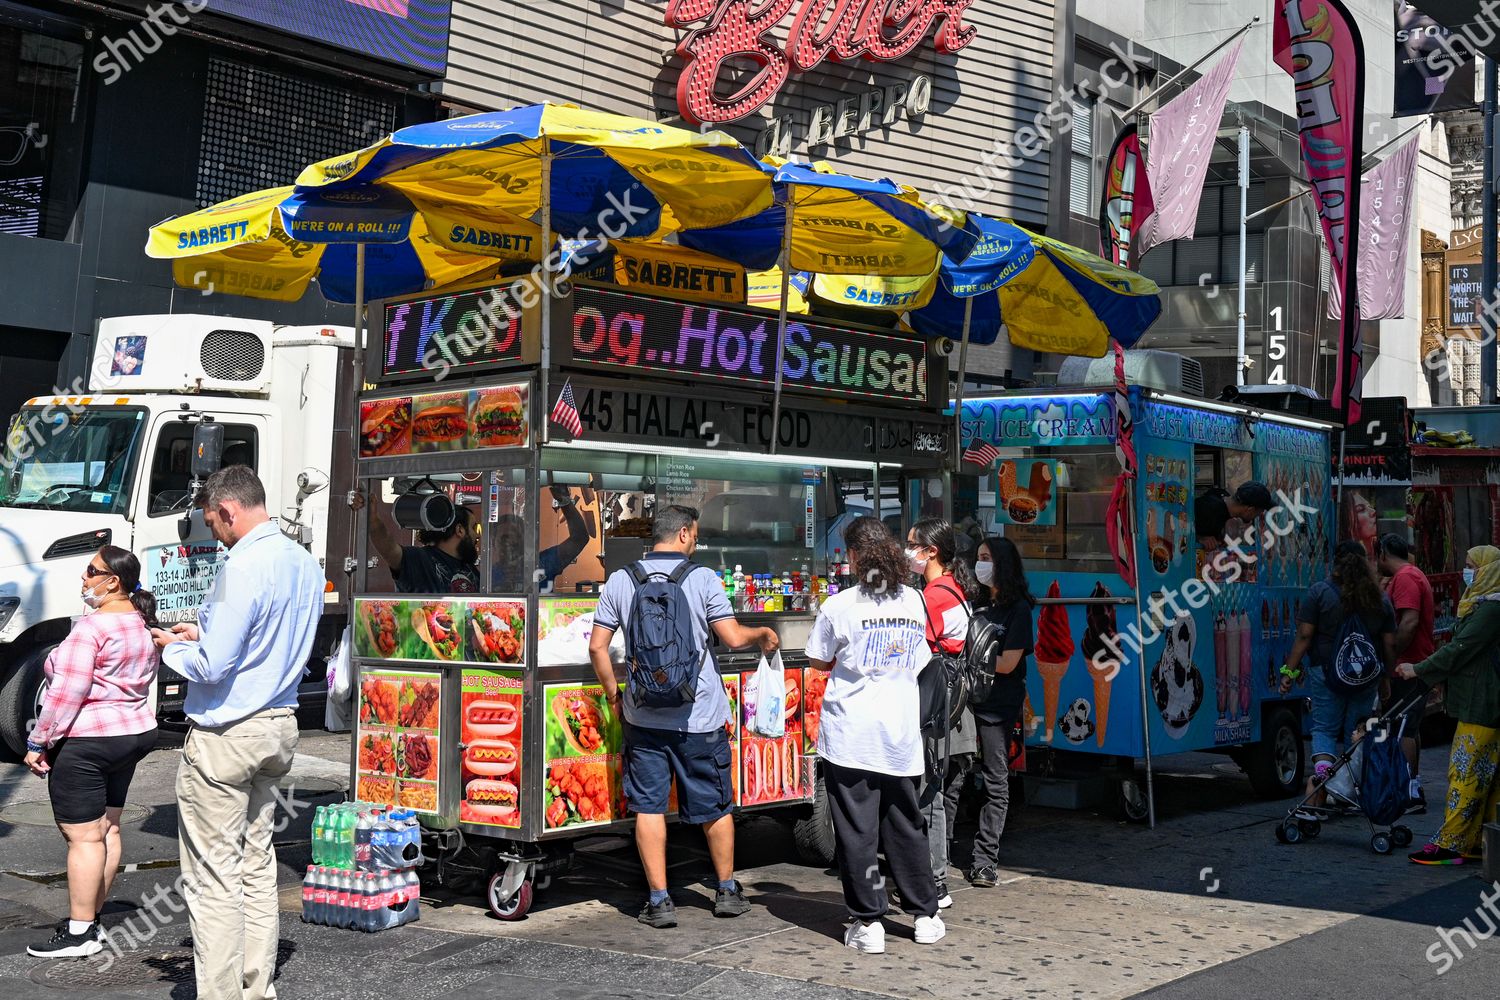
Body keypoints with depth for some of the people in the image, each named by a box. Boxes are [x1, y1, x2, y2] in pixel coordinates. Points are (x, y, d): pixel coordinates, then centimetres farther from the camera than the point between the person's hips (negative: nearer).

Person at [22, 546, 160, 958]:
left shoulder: (93, 626, -18)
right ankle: (91, 919, 22)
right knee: (107, 830, 14)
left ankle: (79, 933, 0)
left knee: (83, 836, -4)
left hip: (86, 743, -10)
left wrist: (39, 742, -13)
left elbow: (66, 692, -20)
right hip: (135, 733, 10)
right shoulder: (141, 625, 11)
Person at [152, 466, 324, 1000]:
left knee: (213, 875, 0)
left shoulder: (243, 566, -20)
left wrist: (172, 648, -1)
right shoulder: (305, 562, 8)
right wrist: (202, 635, 16)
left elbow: (212, 667, -21)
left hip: (225, 736, -9)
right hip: (278, 727, 9)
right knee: (257, 864, 16)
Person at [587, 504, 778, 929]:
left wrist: (613, 693, 12)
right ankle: (727, 891, 26)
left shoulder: (621, 580, 1)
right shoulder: (703, 579, -7)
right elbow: (733, 637, -10)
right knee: (715, 806, 13)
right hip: (699, 714, -2)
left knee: (648, 806, 7)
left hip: (643, 715, 2)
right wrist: (764, 634, 10)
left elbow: (597, 646, 0)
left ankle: (659, 900, 7)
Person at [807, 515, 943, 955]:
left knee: (856, 831, 3)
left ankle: (868, 922, 6)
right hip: (901, 735, 4)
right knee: (906, 827, 15)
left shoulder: (840, 606, -10)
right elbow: (920, 662, 13)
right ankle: (926, 915, 22)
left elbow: (819, 660, 1)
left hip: (850, 735, -4)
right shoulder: (914, 601, 4)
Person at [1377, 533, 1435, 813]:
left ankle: (1411, 794, -8)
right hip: (1418, 665, 11)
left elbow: (1409, 622, -26)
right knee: (1410, 727, 17)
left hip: (1408, 667, -11)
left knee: (1402, 729, -9)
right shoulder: (1413, 575, 19)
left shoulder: (1405, 578, -15)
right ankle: (1414, 787, 24)